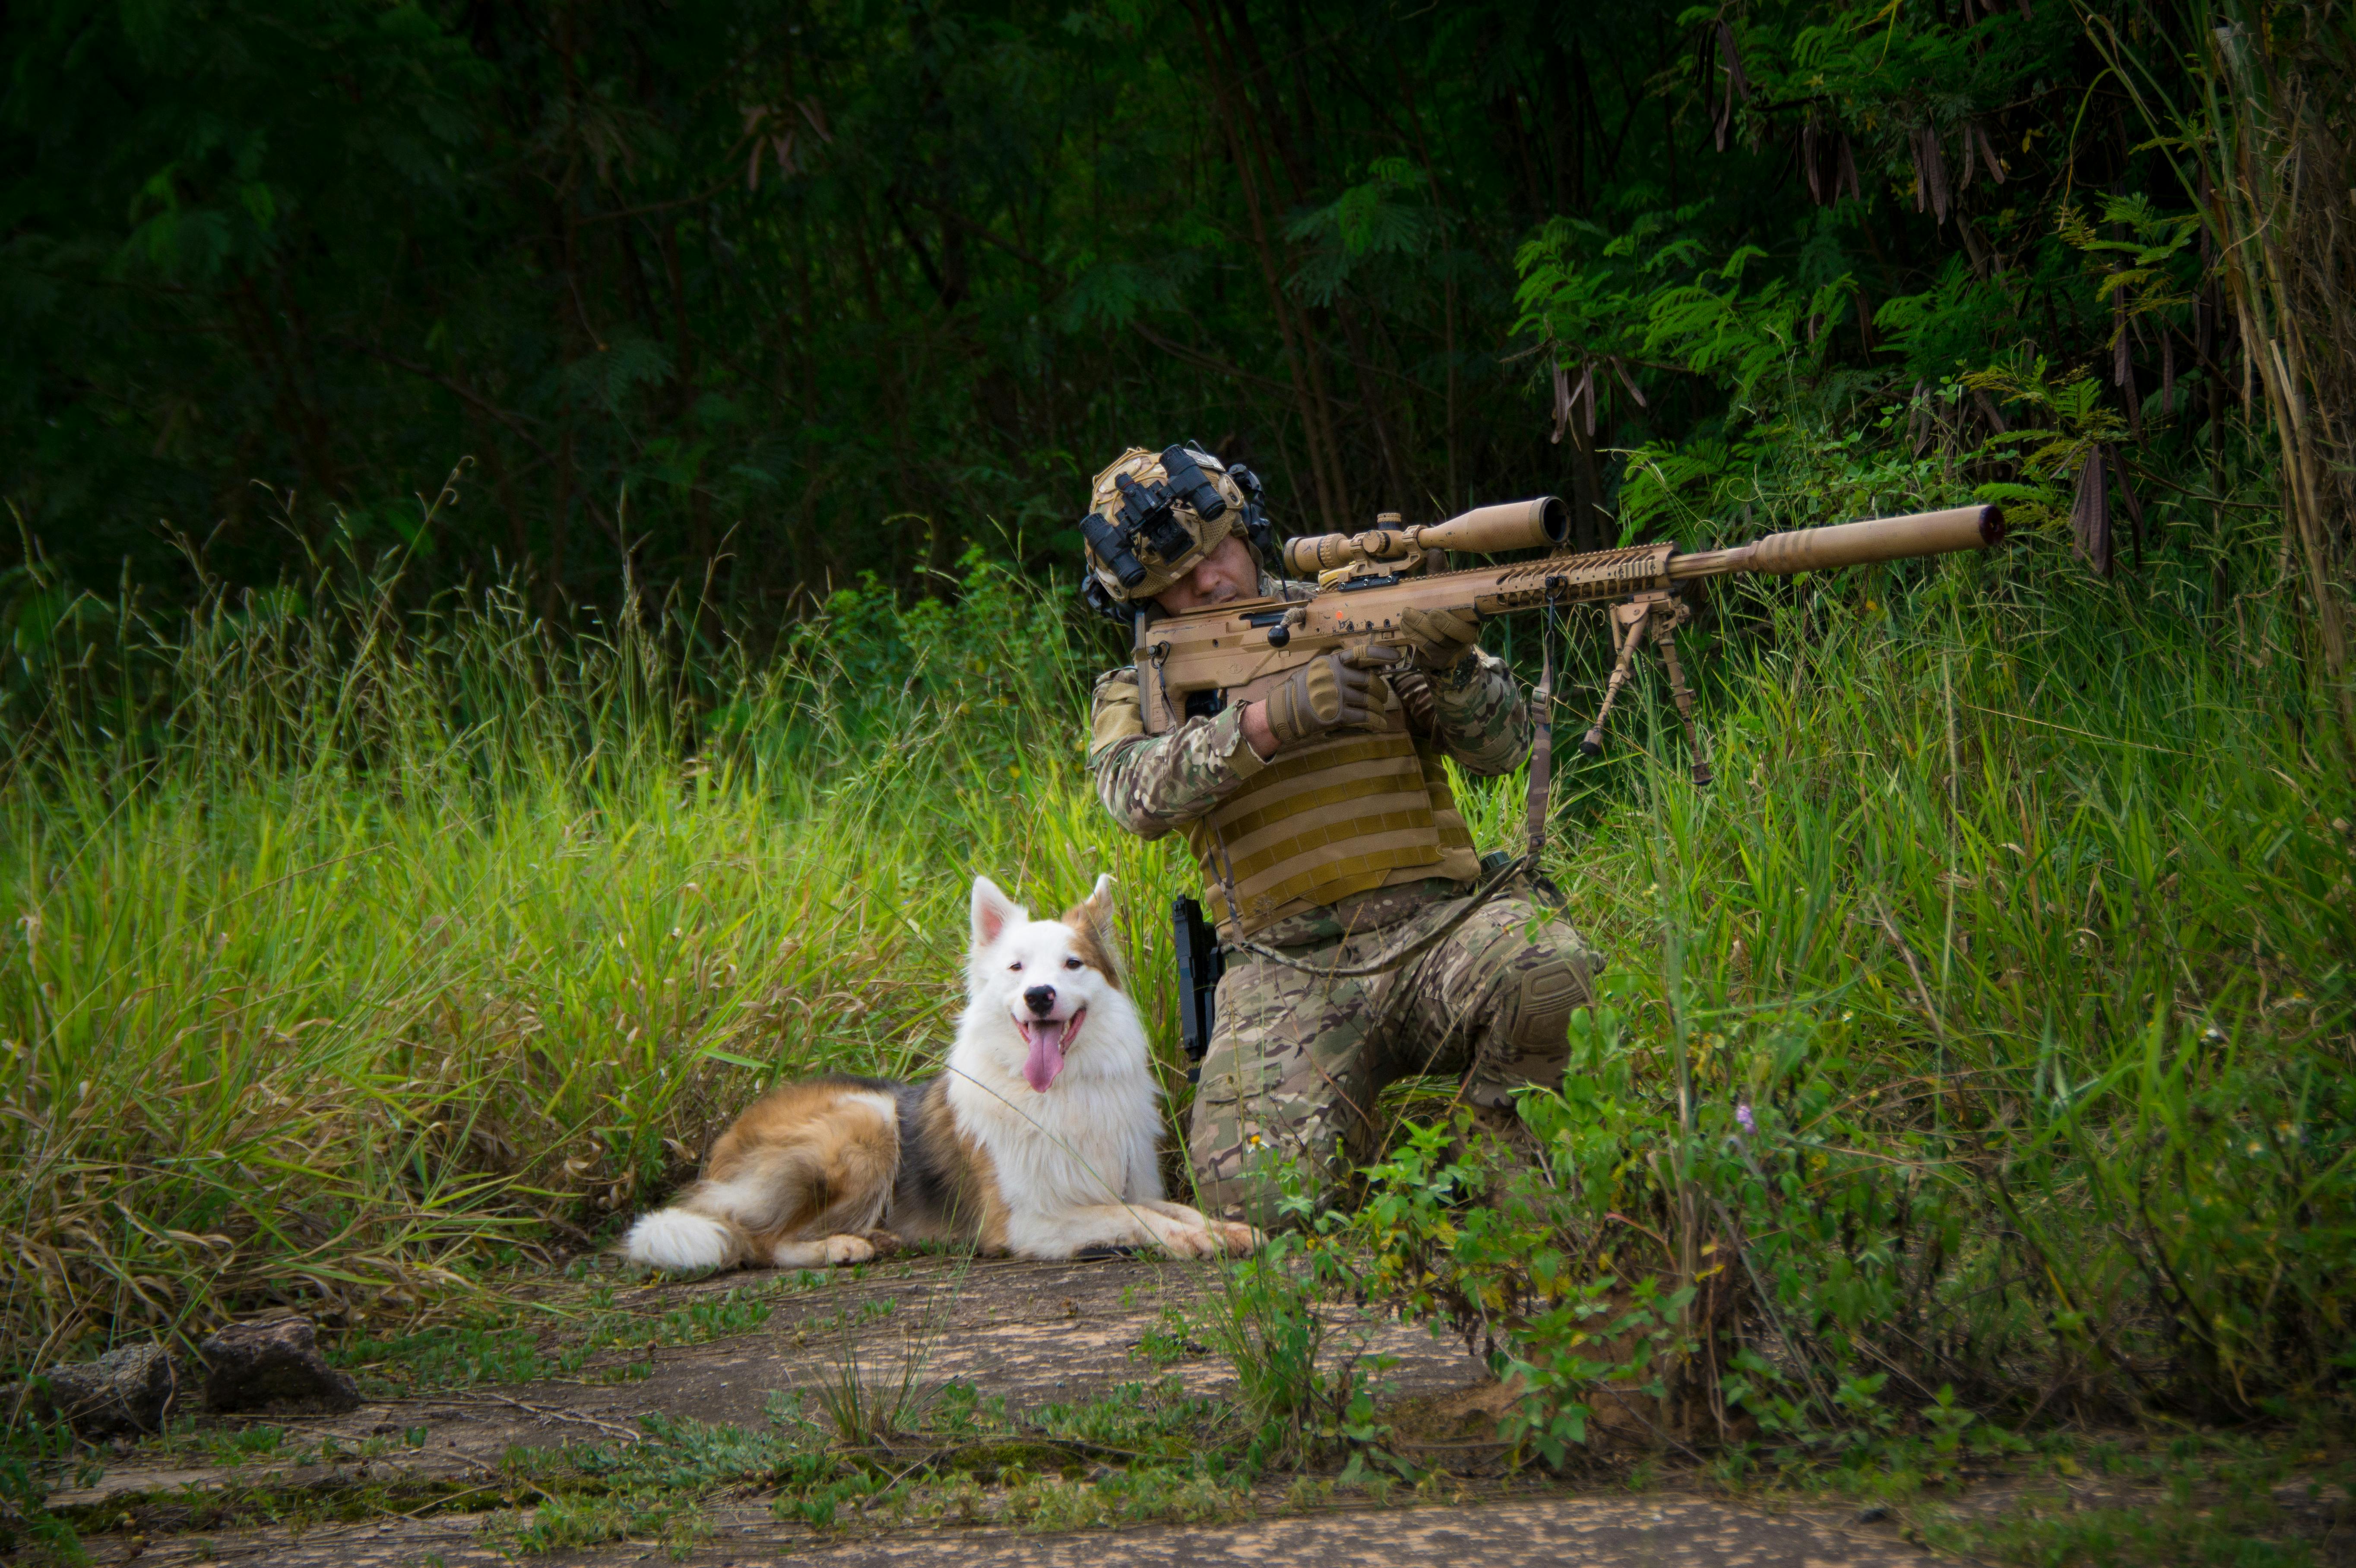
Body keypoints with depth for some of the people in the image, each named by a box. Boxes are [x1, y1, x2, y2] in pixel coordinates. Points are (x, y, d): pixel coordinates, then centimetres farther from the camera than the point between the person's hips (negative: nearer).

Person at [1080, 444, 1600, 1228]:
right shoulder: (1136, 692, 12)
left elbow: (1500, 748, 3)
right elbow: (1138, 795, -12)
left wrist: (1450, 665, -19)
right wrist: (1270, 721, -26)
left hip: (1427, 924, 0)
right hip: (1283, 976, 0)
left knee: (1548, 969, -36)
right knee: (1256, 1189, -28)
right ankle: (1359, 1134, 9)